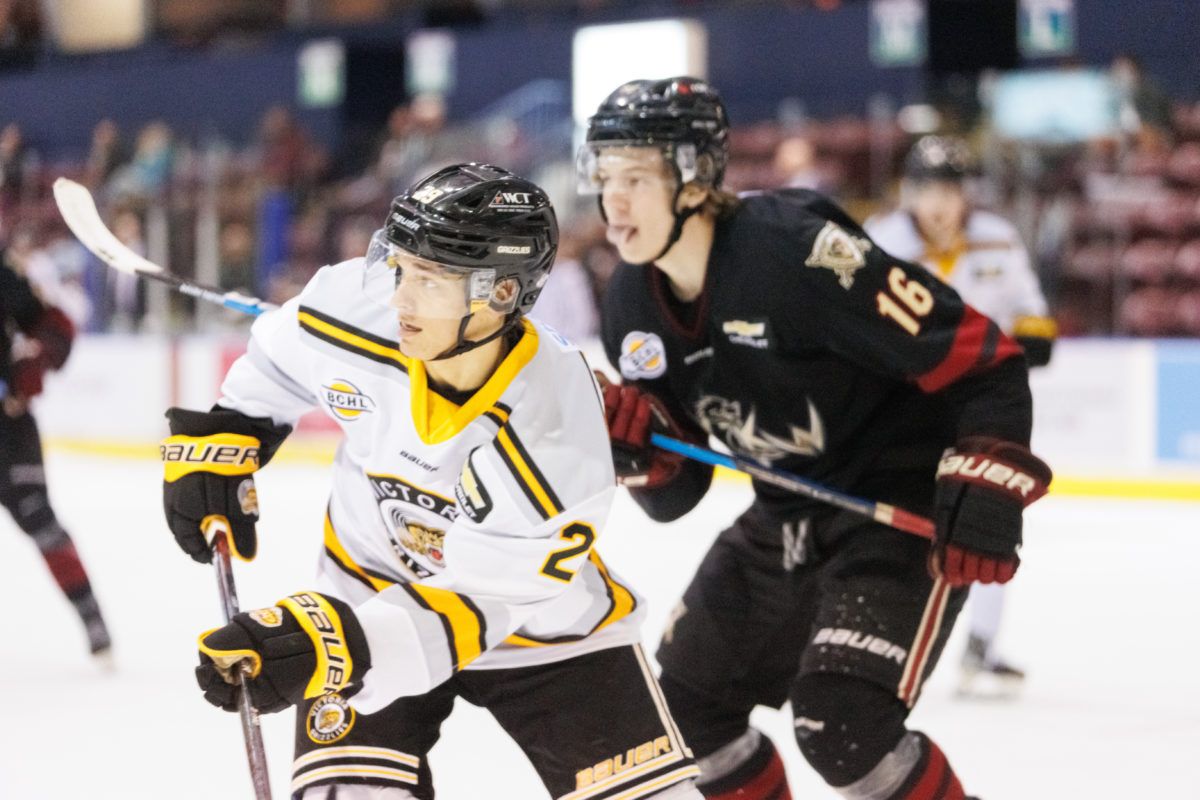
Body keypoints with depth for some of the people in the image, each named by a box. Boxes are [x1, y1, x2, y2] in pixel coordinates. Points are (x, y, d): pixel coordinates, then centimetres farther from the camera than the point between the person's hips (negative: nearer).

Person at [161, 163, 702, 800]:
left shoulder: (555, 455, -34)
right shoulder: (357, 308, -23)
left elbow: (472, 610, -32)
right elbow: (280, 355, 2)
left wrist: (336, 650, -43)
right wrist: (219, 436, -2)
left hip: (537, 611, -2)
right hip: (371, 592, 2)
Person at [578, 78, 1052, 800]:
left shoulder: (800, 250, -26)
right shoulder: (633, 307, -2)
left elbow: (981, 361, -23)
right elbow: (676, 492, 5)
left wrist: (985, 490, -31)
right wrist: (634, 447, -16)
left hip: (905, 507, -9)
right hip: (789, 515, 9)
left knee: (841, 721, -23)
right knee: (687, 698, 13)